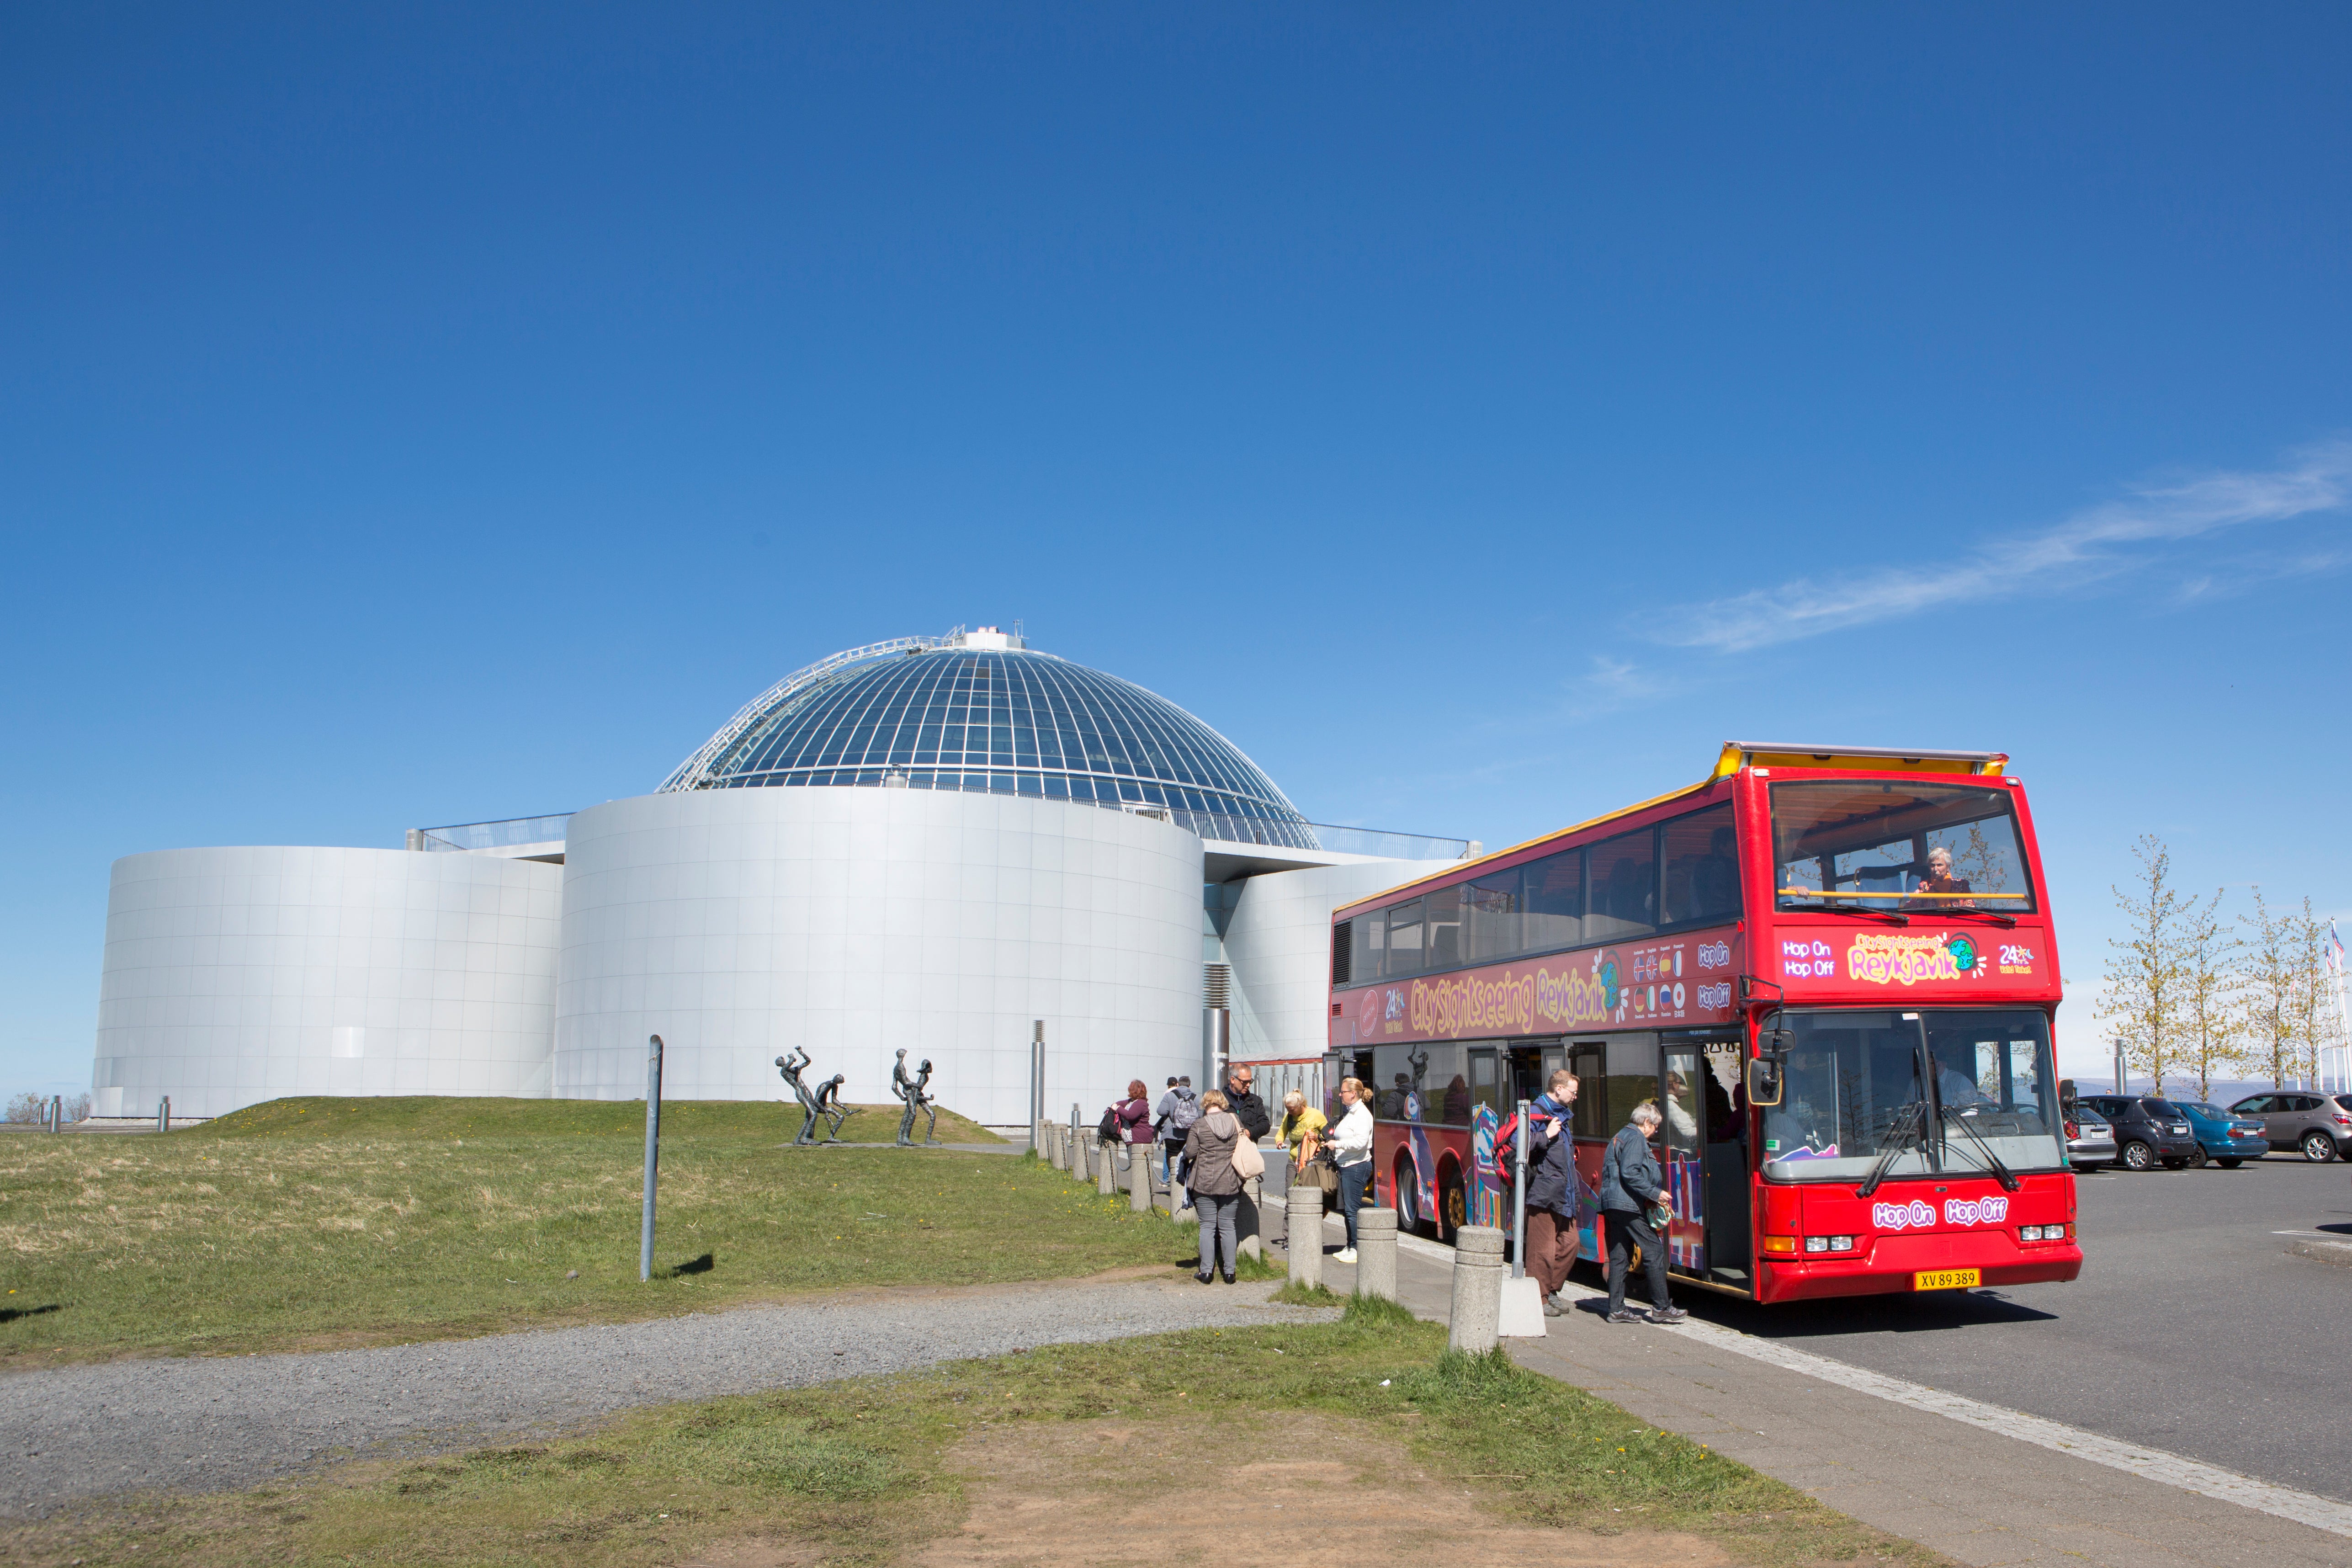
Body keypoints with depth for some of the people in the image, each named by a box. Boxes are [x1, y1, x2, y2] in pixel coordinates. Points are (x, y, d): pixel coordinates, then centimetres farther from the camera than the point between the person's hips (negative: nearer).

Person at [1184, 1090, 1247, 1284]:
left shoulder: (1199, 1126, -8)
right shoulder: (1236, 1121, 0)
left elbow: (1189, 1153, -8)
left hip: (1205, 1183, -2)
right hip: (1231, 1184, 3)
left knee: (1207, 1226, 4)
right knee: (1228, 1226, 9)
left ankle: (1206, 1271, 4)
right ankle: (1229, 1271, 9)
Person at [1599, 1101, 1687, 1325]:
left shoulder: (1619, 1136, 22)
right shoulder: (1636, 1138, -8)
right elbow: (1630, 1173, -19)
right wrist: (1655, 1193, -13)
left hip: (1612, 1204, 10)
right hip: (1629, 1205, -10)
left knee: (1619, 1256, 8)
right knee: (1654, 1251, -4)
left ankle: (1616, 1309, 8)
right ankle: (1661, 1307, -2)